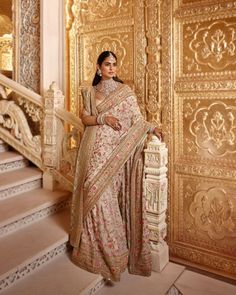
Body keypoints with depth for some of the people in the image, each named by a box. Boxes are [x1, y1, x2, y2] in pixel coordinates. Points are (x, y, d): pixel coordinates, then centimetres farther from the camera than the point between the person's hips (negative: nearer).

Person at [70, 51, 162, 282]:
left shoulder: (125, 90, 6)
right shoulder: (90, 92, 13)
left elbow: (136, 118, 0)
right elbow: (85, 118, 4)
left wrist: (151, 128, -18)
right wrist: (103, 118, -13)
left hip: (118, 150, -1)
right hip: (97, 149, 2)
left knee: (114, 195, 0)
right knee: (96, 193, -1)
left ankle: (114, 250, 16)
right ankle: (100, 249, 16)